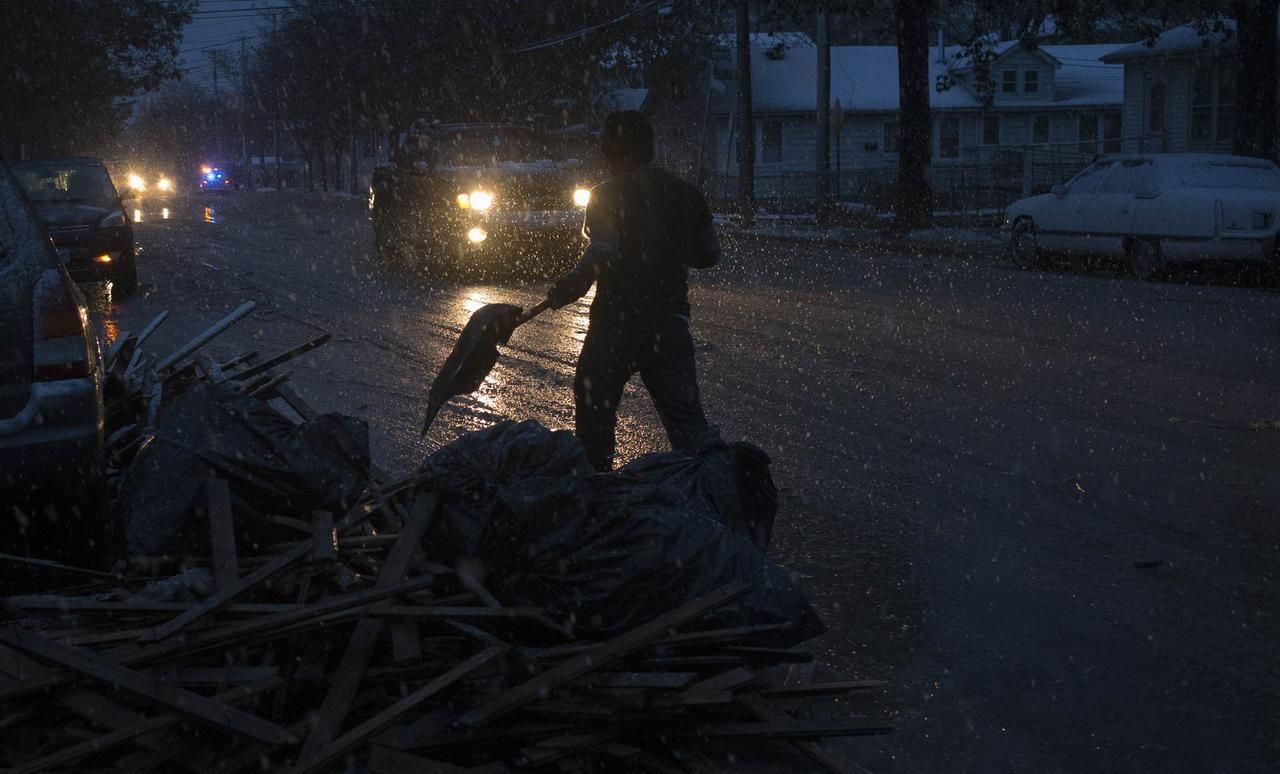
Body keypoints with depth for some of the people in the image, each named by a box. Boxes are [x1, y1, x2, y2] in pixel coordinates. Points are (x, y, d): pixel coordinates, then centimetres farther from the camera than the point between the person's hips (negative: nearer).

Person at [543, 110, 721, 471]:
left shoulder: (607, 196, -9)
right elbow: (709, 255, 15)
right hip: (672, 323, 4)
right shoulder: (687, 194, 7)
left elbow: (600, 256, -22)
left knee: (594, 412, 14)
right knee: (685, 416, 0)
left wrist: (566, 290, -10)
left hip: (617, 323, -4)